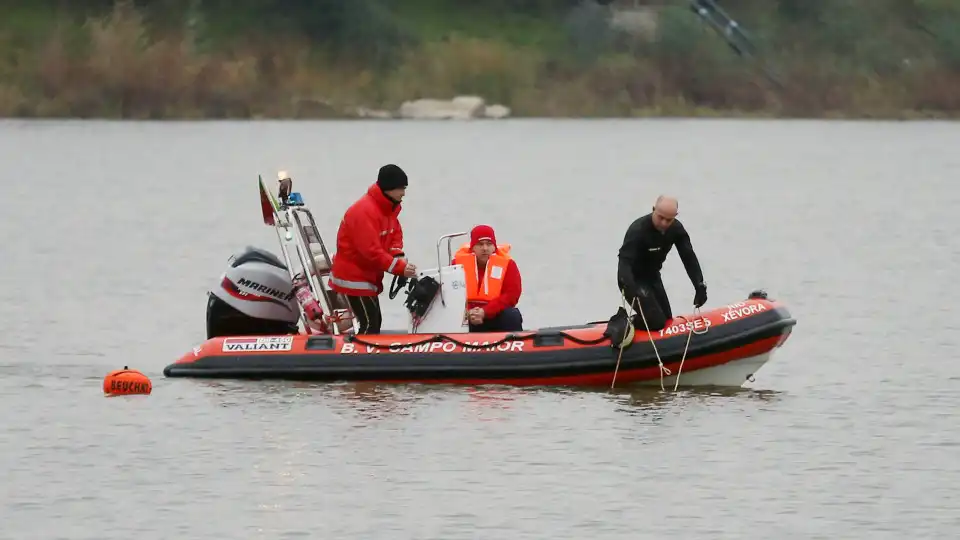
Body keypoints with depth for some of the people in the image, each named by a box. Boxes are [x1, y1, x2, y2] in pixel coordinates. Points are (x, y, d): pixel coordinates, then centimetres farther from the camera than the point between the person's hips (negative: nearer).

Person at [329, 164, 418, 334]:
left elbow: (395, 233, 11)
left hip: (367, 275, 10)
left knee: (374, 321, 14)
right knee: (370, 324, -13)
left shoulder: (389, 207, 5)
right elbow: (372, 251, -30)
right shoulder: (364, 211, -27)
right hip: (353, 277, -10)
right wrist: (400, 268, -29)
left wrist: (398, 256, -10)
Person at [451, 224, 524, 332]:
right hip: (466, 318, 0)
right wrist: (467, 313, -24)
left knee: (512, 316, -30)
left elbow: (512, 294, -13)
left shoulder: (507, 263, -5)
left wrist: (485, 312, -25)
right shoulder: (459, 262, -1)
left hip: (495, 316, 0)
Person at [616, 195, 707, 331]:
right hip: (633, 280, -8)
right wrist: (631, 290, -57)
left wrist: (700, 286, -22)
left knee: (667, 320, 12)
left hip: (653, 277, 8)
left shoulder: (676, 228, -11)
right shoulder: (638, 230, -32)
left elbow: (689, 258, -10)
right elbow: (625, 261, -40)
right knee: (656, 322, -16)